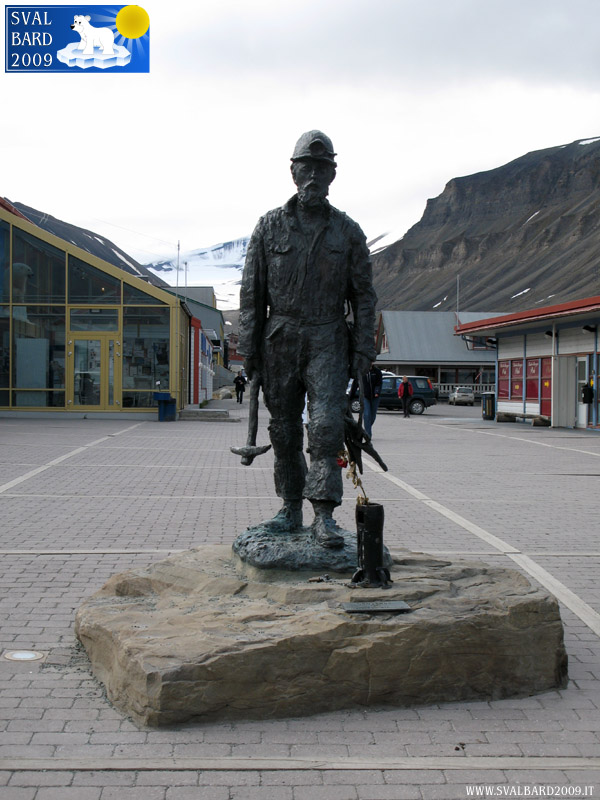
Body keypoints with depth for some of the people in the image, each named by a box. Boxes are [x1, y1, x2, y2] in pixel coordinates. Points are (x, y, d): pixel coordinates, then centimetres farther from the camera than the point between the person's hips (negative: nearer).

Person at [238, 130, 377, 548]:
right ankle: (291, 509, 16)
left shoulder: (348, 231, 6)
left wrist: (365, 348, -2)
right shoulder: (271, 225, 6)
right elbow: (252, 290, 5)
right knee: (284, 428, 6)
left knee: (327, 424, -13)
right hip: (280, 339, 1)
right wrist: (248, 346, -1)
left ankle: (324, 516, -12)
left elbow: (364, 294, 7)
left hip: (327, 341, -1)